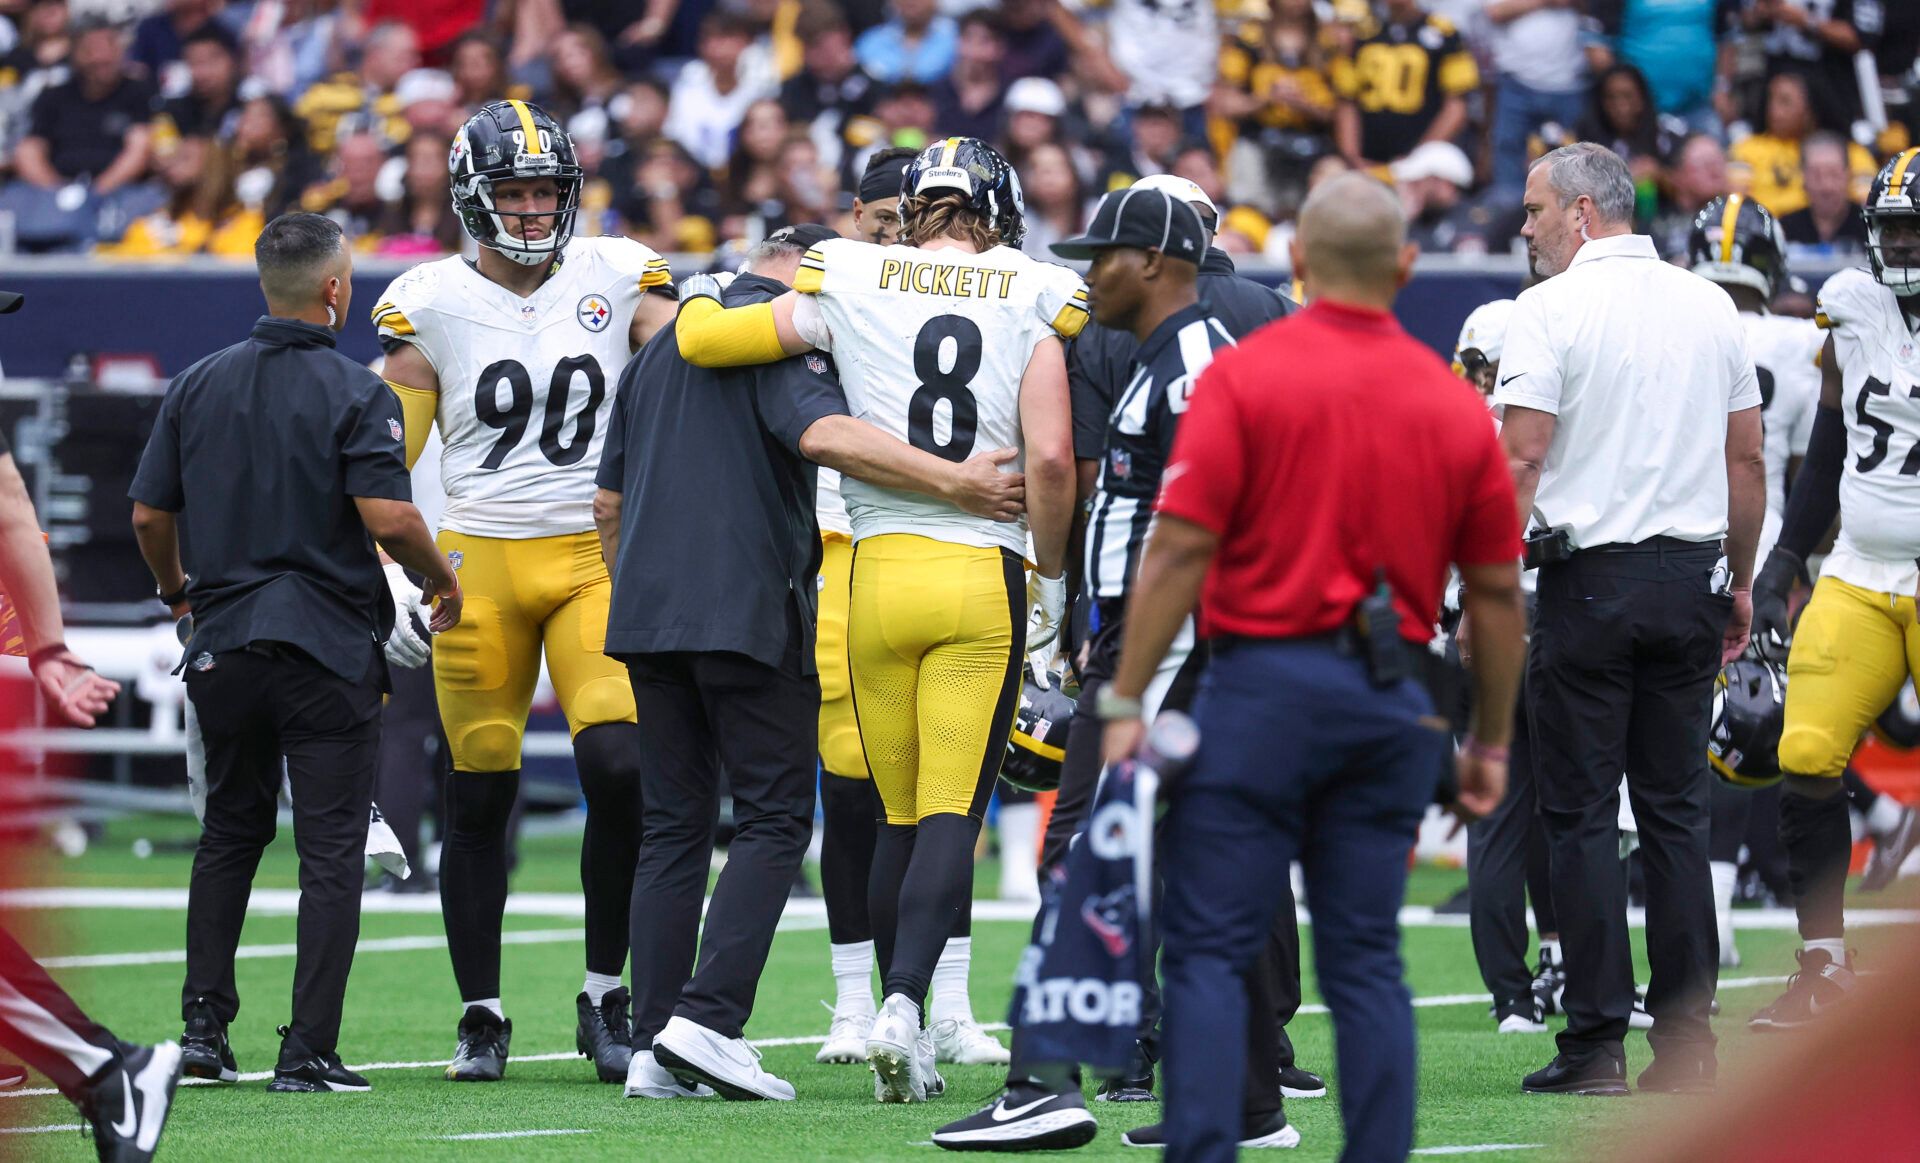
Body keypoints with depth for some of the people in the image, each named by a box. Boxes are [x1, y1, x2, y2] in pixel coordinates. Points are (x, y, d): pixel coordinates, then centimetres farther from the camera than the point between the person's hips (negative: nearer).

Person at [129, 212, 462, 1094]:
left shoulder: (196, 387, 5)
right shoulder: (354, 394, -10)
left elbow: (150, 514, 8)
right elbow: (388, 517, -18)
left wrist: (176, 587, 28)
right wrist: (441, 579, 1)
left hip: (223, 644, 5)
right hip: (329, 648, -5)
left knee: (230, 833, 19)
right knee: (330, 848, 0)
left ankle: (204, 1023, 12)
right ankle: (307, 1050, -4)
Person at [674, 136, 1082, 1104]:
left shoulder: (850, 282, 4)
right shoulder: (1035, 298, 2)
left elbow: (699, 338, 7)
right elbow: (1051, 459, -7)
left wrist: (696, 302, 30)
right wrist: (1053, 577, 6)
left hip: (881, 573, 1)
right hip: (986, 579, -1)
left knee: (900, 815, 11)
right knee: (952, 811, -2)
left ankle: (903, 1042, 12)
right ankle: (903, 1000, -21)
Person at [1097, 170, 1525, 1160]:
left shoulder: (1242, 375, -4)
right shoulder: (1456, 404, 6)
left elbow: (1179, 549, -10)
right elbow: (1497, 591, 9)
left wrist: (1125, 702, -7)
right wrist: (1491, 742, 18)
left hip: (1263, 680, -3)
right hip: (1391, 702, 4)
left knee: (1210, 953, -1)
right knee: (1367, 965, 8)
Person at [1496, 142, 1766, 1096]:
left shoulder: (1553, 310, -7)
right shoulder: (1709, 307, 9)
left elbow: (1521, 456, -13)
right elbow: (1746, 459, 13)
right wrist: (1737, 583, 21)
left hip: (1591, 578, -5)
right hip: (1691, 580, 5)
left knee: (1582, 815, 0)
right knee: (1677, 812, 8)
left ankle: (1596, 1044, -2)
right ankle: (1686, 1043, 6)